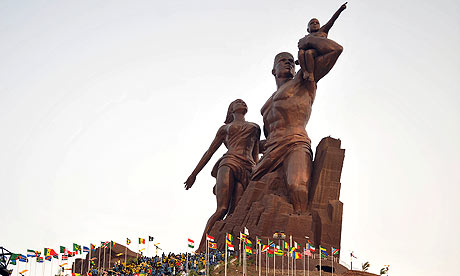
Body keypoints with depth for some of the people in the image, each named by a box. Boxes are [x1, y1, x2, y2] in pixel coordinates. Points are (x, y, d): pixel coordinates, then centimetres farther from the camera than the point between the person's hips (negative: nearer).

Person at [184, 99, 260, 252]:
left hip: (248, 170, 2)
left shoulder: (255, 127, 32)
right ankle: (200, 249, -23)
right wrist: (194, 174, 19)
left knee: (234, 214, -17)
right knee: (222, 209, -21)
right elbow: (210, 151, 25)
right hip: (230, 163, -2)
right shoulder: (225, 128, 26)